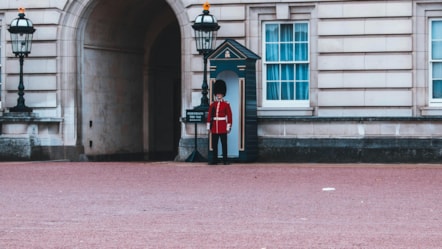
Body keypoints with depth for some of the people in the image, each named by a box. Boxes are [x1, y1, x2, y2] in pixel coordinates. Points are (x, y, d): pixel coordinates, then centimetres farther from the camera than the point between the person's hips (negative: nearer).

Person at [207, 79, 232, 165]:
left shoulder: (226, 104, 0)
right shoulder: (212, 105, 9)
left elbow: (229, 116, -1)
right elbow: (209, 116, 9)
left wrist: (228, 127, -7)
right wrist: (209, 127, 5)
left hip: (223, 128, -3)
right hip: (214, 128, 3)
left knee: (224, 144, 0)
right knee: (214, 145, 5)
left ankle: (225, 160, 4)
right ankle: (214, 160, 10)